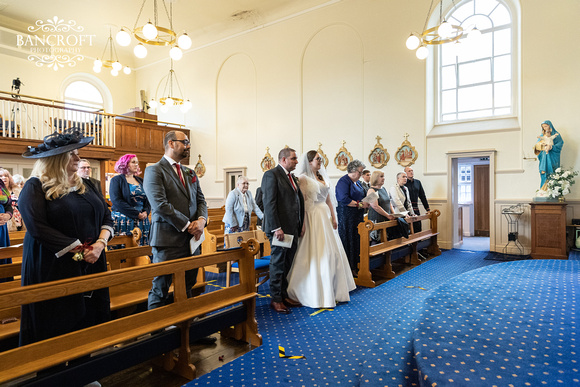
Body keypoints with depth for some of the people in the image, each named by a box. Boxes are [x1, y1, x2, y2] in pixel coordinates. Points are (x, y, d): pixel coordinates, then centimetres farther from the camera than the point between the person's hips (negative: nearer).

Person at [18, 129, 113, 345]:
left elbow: (107, 218, 9)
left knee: (91, 320, 10)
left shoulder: (86, 186, 12)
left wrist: (100, 243, -10)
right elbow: (38, 228, -15)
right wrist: (79, 250, -17)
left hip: (91, 266, 5)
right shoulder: (35, 187, -4)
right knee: (57, 329, 5)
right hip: (53, 271, -5)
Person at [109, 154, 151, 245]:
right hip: (123, 221, -5)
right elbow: (117, 201, -10)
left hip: (142, 221, 5)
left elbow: (148, 200, 15)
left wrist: (146, 212, -6)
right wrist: (137, 214, -15)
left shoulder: (140, 181, 18)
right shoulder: (116, 180, 1)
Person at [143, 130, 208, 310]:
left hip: (191, 239, 7)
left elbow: (200, 200, 15)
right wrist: (187, 225, -15)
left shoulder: (190, 173, 17)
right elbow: (160, 205, -16)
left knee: (187, 288, 15)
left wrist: (201, 220, -6)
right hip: (168, 240, -7)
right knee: (160, 288, 3)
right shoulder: (154, 171, -5)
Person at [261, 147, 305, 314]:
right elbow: (269, 203, -17)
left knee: (287, 264, 14)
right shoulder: (271, 175, -9)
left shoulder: (292, 177, 18)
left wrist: (301, 225, 12)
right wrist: (276, 228, -21)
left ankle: (284, 295, 25)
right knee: (278, 264, 1)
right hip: (280, 229, -8)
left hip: (293, 229, 8)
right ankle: (275, 299, 13)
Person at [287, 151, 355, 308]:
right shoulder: (304, 178, -6)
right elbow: (302, 202, -12)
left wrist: (333, 218, 10)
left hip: (325, 217, 8)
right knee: (316, 254, -5)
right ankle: (317, 293, 7)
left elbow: (328, 200, 17)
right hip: (312, 217, -7)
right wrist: (303, 223, -17)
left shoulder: (323, 177, 16)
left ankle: (332, 289, 26)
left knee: (332, 252, 11)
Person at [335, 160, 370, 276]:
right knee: (348, 242, -4)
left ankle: (355, 267, 17)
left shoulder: (357, 182, 18)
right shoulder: (344, 181, -11)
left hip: (357, 217, 9)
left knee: (357, 242, 9)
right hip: (346, 217, -9)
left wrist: (366, 203, 3)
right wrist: (360, 204, -17)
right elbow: (344, 199, -22)